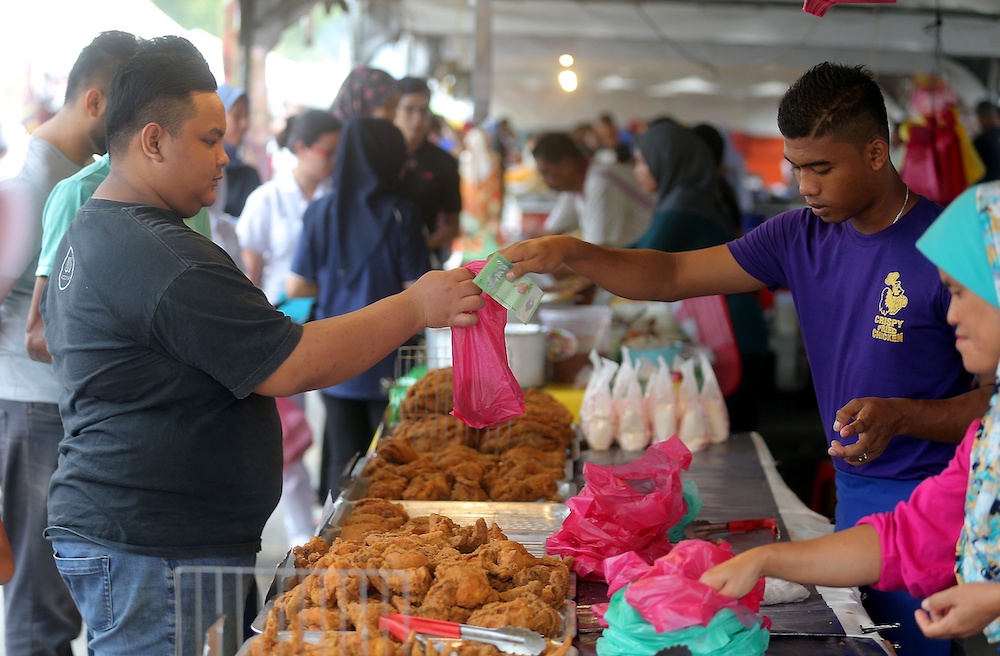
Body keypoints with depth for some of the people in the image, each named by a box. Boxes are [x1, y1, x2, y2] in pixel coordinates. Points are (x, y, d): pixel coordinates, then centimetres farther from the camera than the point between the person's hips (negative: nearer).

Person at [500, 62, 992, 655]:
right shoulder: (801, 237, 5)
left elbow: (993, 397, -13)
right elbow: (673, 276, 6)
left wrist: (903, 416, -28)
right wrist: (571, 252, -8)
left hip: (930, 502, -6)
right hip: (852, 490, 6)